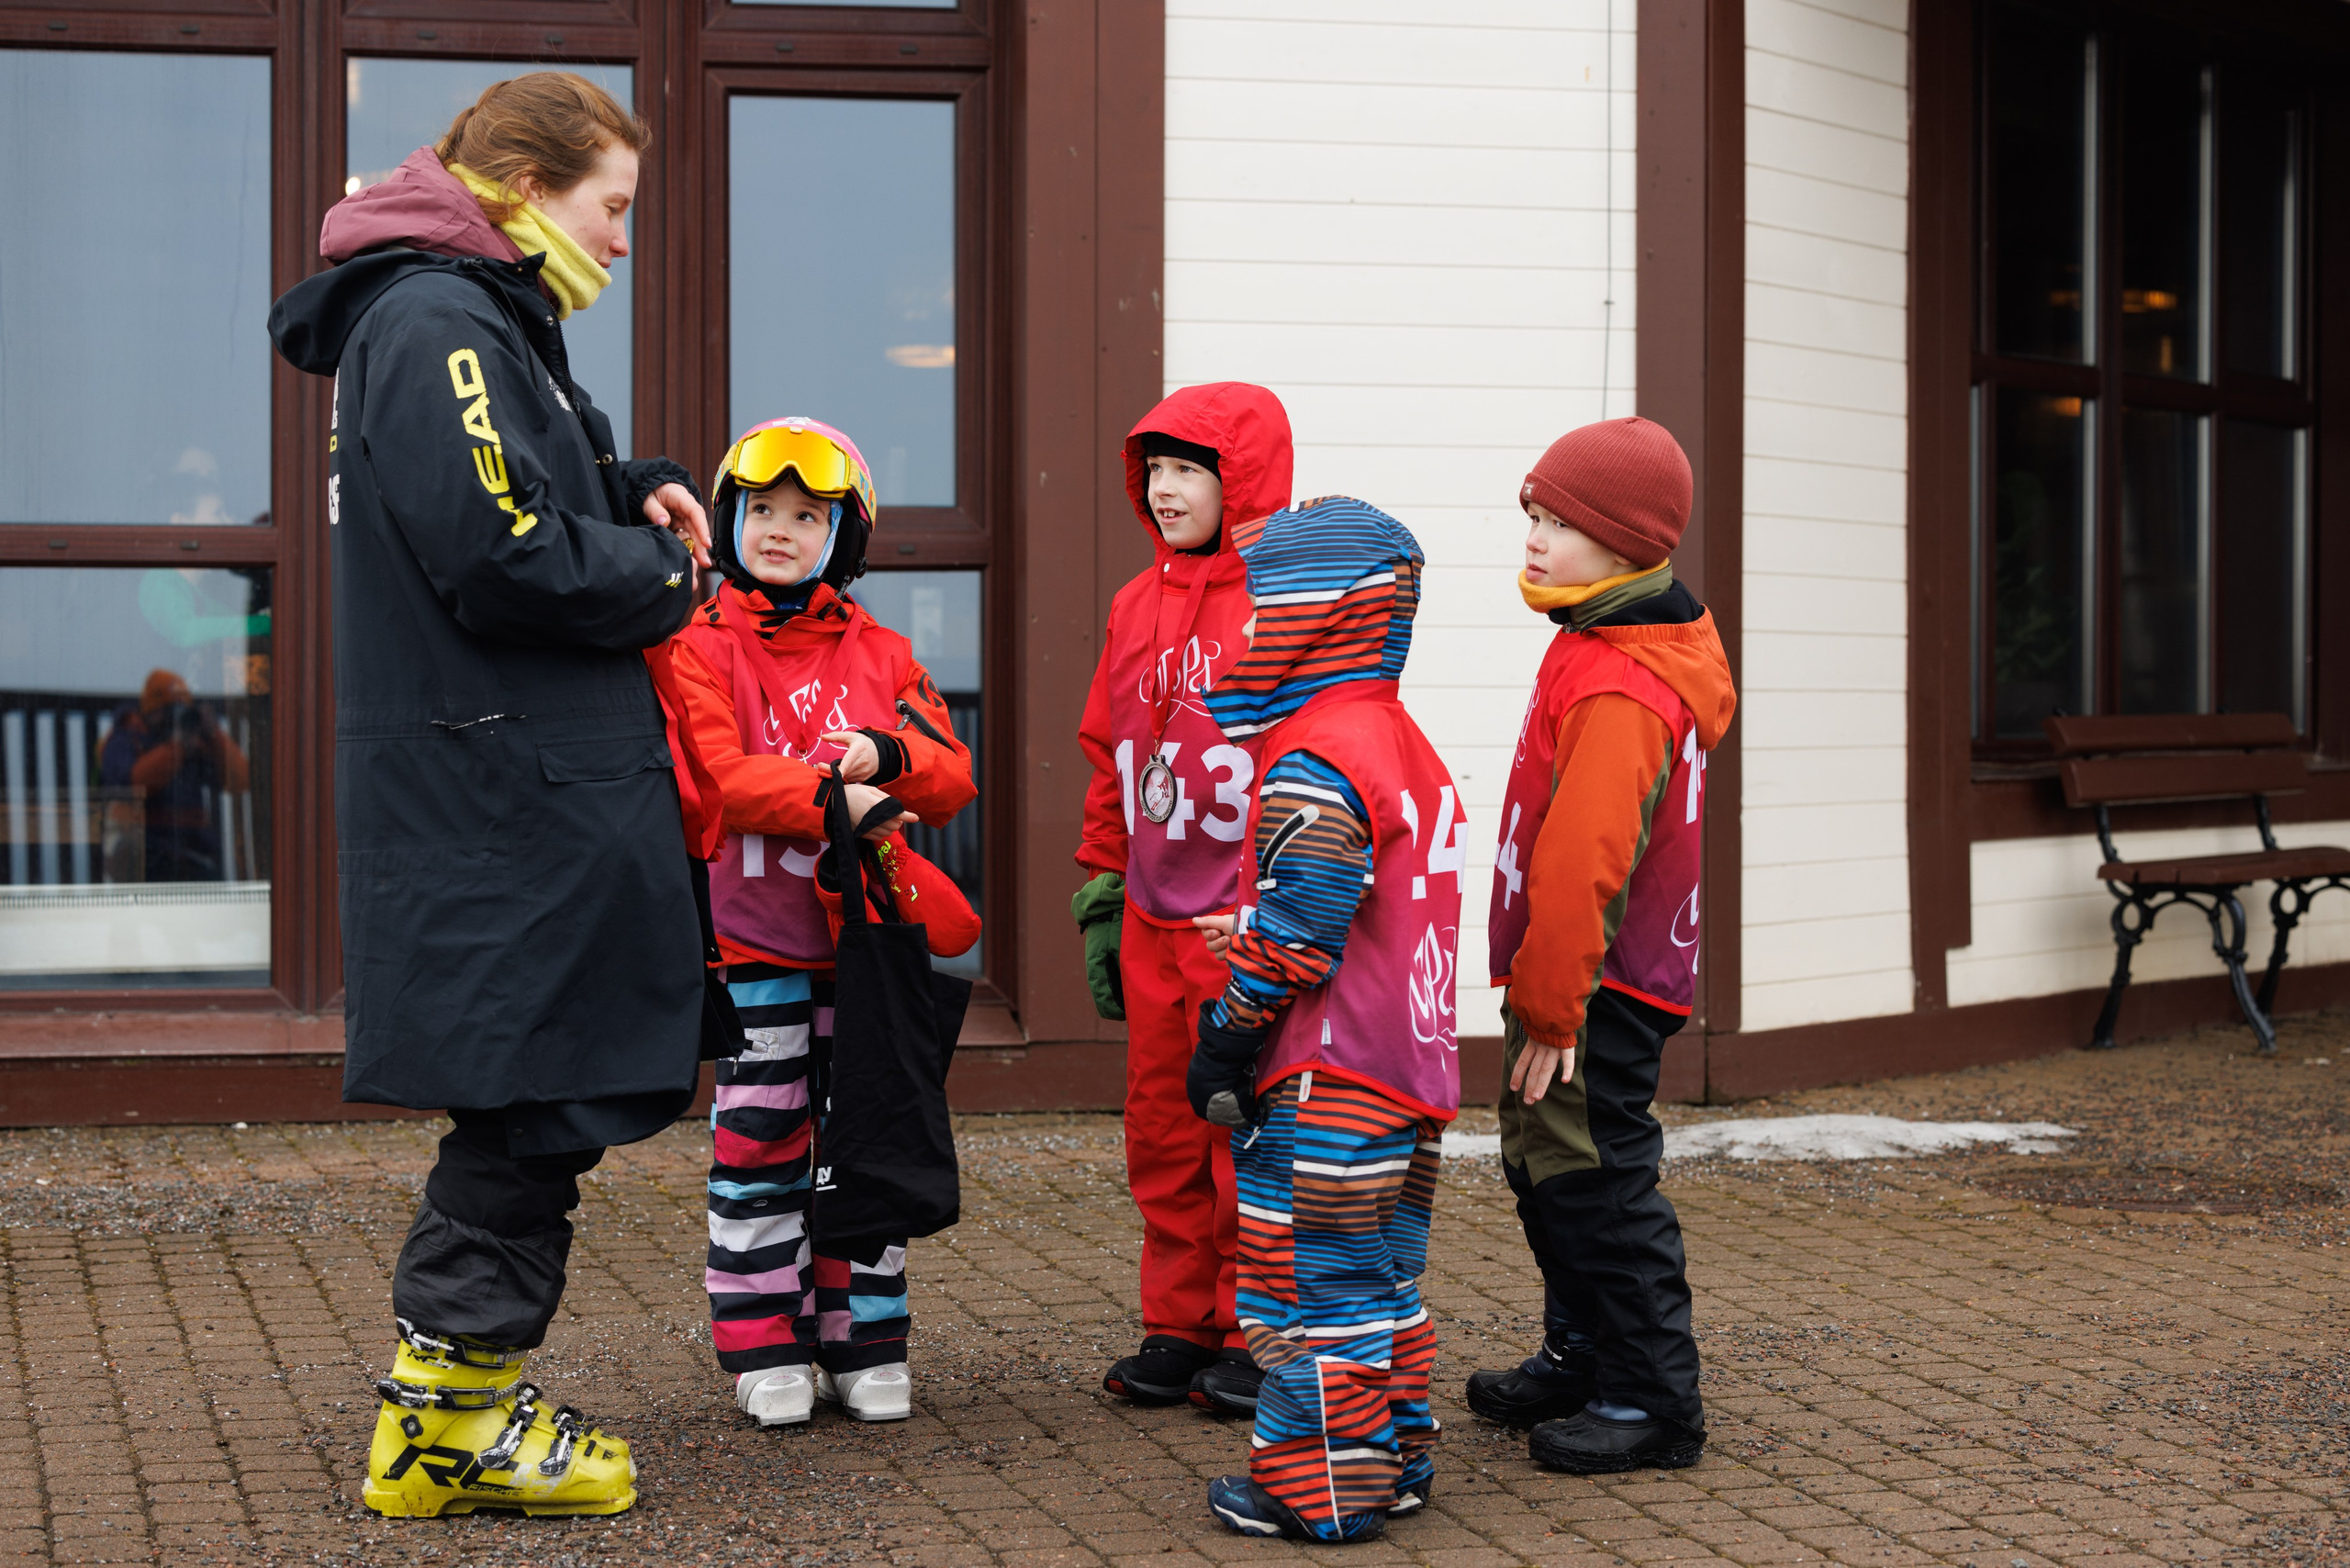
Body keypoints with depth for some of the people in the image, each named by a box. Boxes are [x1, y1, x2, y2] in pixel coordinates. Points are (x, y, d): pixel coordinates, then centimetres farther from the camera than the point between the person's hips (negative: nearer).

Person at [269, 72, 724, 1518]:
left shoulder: (482, 322, 20)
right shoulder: (436, 327, -14)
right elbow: (500, 557, -22)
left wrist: (635, 492, 8)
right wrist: (664, 576, -7)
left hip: (533, 790, 11)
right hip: (505, 798, -11)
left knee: (541, 1104, 14)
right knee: (537, 1101, -4)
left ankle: (453, 1409, 23)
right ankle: (450, 1423, 6)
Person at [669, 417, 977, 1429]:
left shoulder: (881, 654, 10)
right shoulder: (702, 651, 0)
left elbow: (953, 776, 4)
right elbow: (722, 776, -14)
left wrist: (886, 756, -17)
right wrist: (837, 800, -25)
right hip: (755, 938, -3)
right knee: (760, 1146, 1)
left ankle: (865, 1347, 17)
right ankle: (766, 1351, 11)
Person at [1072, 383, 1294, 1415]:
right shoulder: (1138, 605, 12)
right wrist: (1101, 899, 16)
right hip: (1152, 925, 6)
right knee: (1162, 1139, 11)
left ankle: (1257, 1338, 13)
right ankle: (1177, 1329, 22)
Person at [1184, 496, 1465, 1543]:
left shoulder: (1312, 767, -18)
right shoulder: (1408, 748, 13)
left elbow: (1292, 941, -20)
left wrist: (1223, 1042, -11)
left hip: (1325, 1089, -10)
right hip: (1409, 1069, 10)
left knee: (1312, 1286, -1)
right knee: (1383, 1279, 17)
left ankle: (1317, 1488, 5)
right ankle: (1396, 1461, 25)